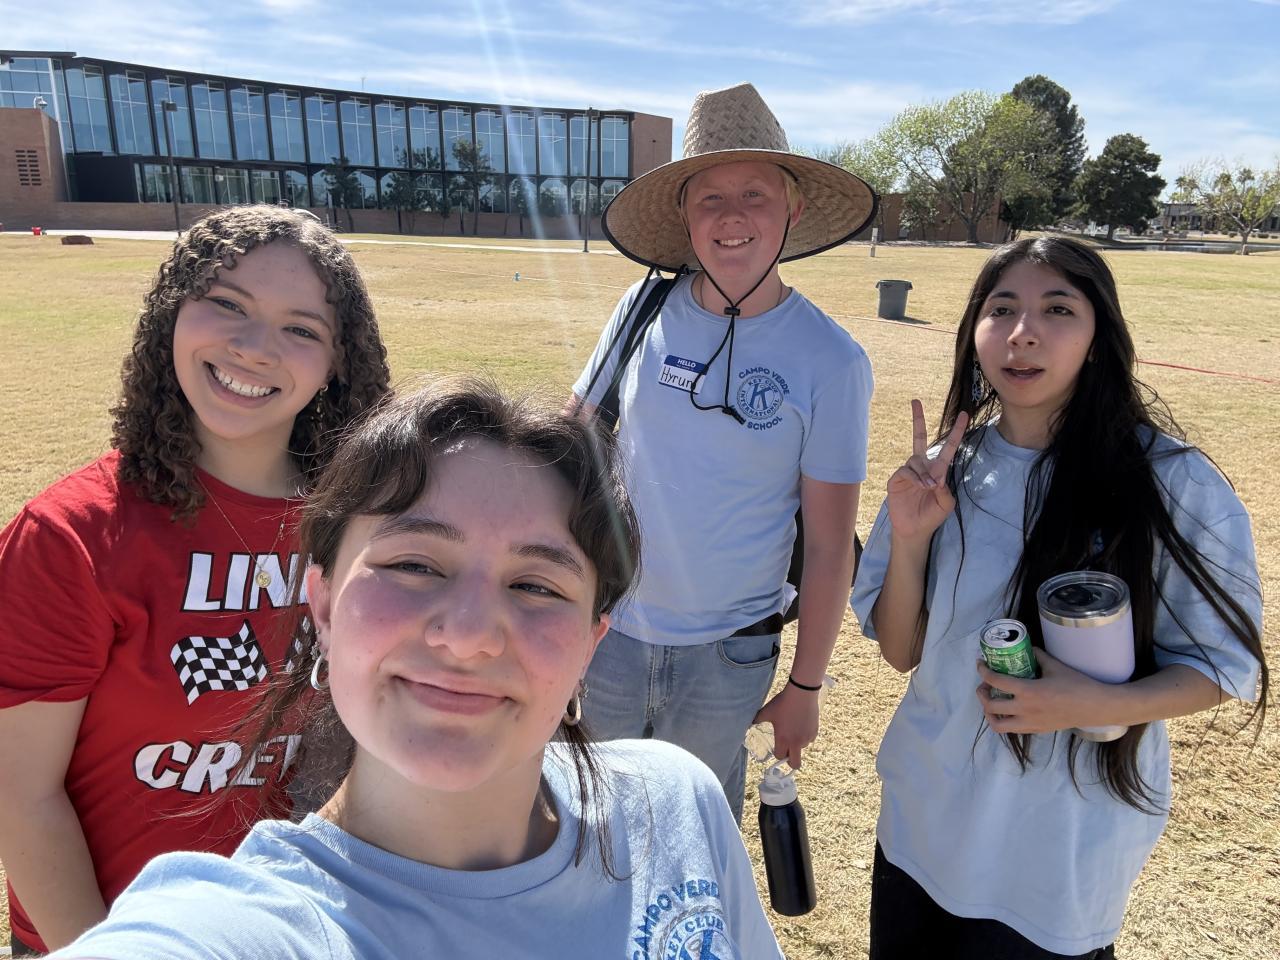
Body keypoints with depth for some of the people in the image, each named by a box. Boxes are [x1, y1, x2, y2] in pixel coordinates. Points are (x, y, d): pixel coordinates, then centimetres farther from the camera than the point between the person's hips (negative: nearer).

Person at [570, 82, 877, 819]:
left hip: (728, 651, -2)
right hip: (611, 630, 2)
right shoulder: (645, 309, -6)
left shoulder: (831, 361, -12)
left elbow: (829, 546, -8)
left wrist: (806, 685, -3)